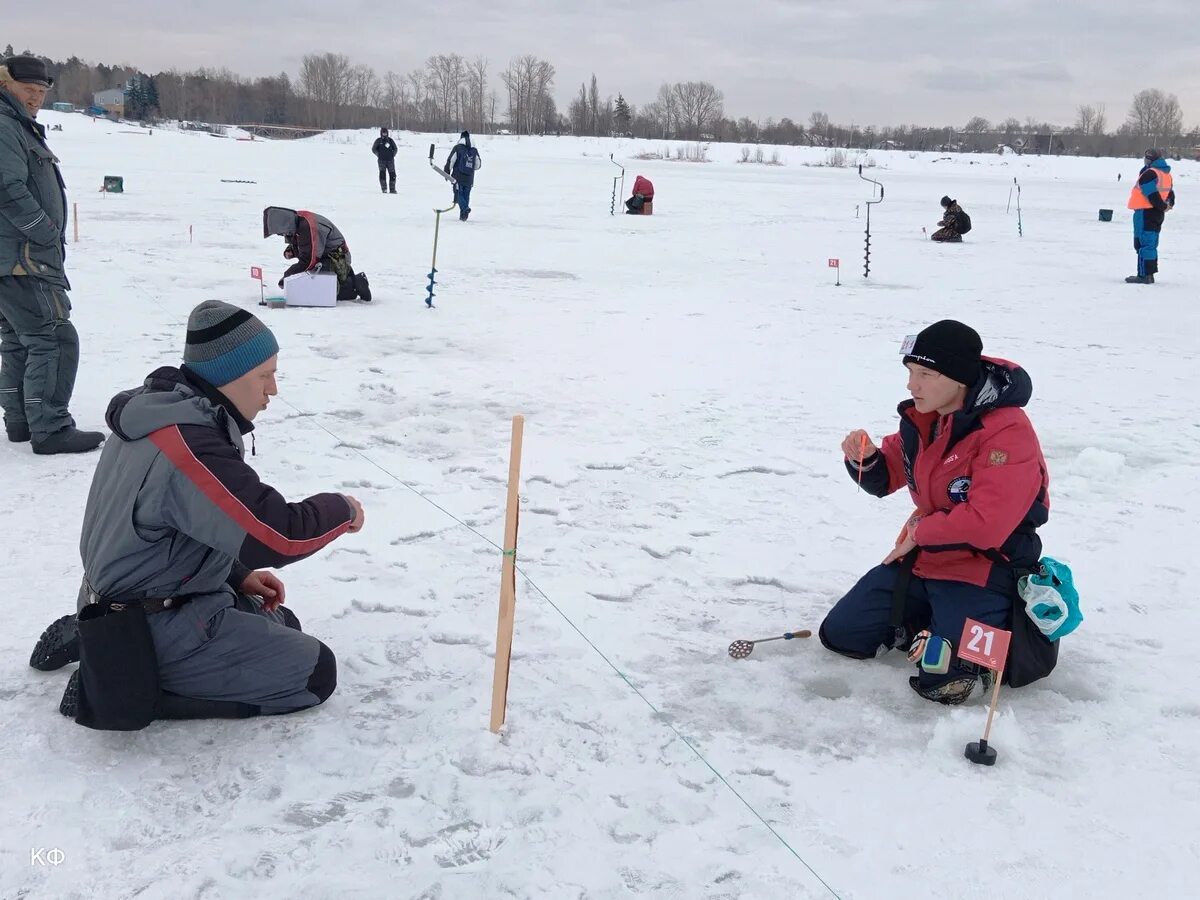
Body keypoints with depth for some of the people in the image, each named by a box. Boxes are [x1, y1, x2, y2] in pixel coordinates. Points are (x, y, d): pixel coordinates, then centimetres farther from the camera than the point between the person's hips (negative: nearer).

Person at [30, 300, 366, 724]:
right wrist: (341, 510, -11)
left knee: (284, 626, 24)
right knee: (315, 673, -5)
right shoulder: (190, 447, -29)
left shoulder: (158, 413, 3)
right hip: (154, 629, -10)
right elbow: (276, 536, -30)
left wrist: (238, 577, 8)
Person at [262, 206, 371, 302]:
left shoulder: (308, 227, -30)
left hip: (337, 261, -10)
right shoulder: (294, 221, 0)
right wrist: (290, 250, -2)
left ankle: (355, 285, -6)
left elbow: (309, 261, -29)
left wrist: (287, 275, -23)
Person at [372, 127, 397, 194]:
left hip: (390, 160, 2)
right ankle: (384, 189, -11)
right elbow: (373, 149, 11)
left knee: (392, 174, -2)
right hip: (382, 160, -2)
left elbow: (395, 149, 21)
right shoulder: (378, 141, 6)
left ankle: (392, 189, 4)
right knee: (382, 173, -11)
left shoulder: (390, 140, 12)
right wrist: (379, 155, 2)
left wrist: (393, 155, 7)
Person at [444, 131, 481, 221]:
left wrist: (446, 172, 7)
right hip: (469, 179, 4)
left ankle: (465, 208, -27)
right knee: (466, 195, 12)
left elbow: (450, 161, -6)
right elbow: (478, 165, 12)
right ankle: (463, 215, 12)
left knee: (459, 194, -1)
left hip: (458, 177, -4)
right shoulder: (474, 150, 6)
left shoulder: (457, 148, -5)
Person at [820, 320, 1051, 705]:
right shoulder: (924, 417, 0)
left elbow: (985, 525, -30)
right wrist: (865, 459, -10)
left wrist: (918, 532, -15)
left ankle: (1007, 631, 7)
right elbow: (887, 478, 14)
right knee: (840, 635, 7)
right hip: (921, 558, 8)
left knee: (942, 681, -20)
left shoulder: (1007, 433, -24)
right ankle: (930, 623, 23)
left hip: (981, 571, -7)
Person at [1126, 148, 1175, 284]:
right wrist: (1168, 204, 3)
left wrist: (1162, 206, -12)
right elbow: (1170, 194, 16)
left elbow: (1152, 194, -22)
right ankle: (1149, 274, 19)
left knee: (1143, 243, -7)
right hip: (1157, 214, 10)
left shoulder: (1149, 174, -16)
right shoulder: (1167, 175, 16)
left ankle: (1144, 275, -9)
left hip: (1145, 212, -9)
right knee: (1151, 244, 15)